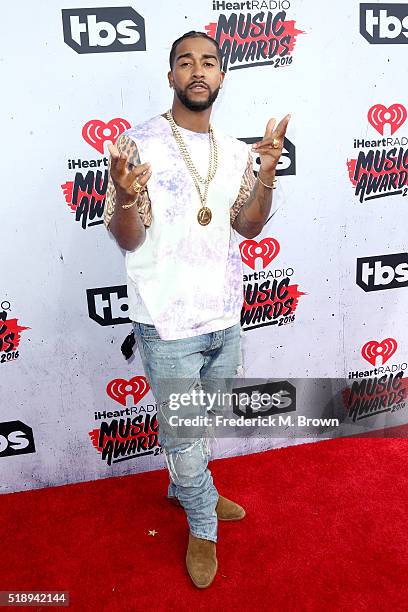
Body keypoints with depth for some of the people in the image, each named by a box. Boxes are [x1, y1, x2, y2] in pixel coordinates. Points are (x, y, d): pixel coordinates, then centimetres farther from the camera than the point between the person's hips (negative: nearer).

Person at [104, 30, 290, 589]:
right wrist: (125, 199, -33)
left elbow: (248, 226, 0)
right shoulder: (139, 143, -10)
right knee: (182, 432, 10)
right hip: (168, 325, -5)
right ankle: (203, 526, 36)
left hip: (225, 317, 5)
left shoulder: (234, 151, 7)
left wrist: (266, 174, -17)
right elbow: (127, 239, -12)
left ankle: (184, 489, 51)